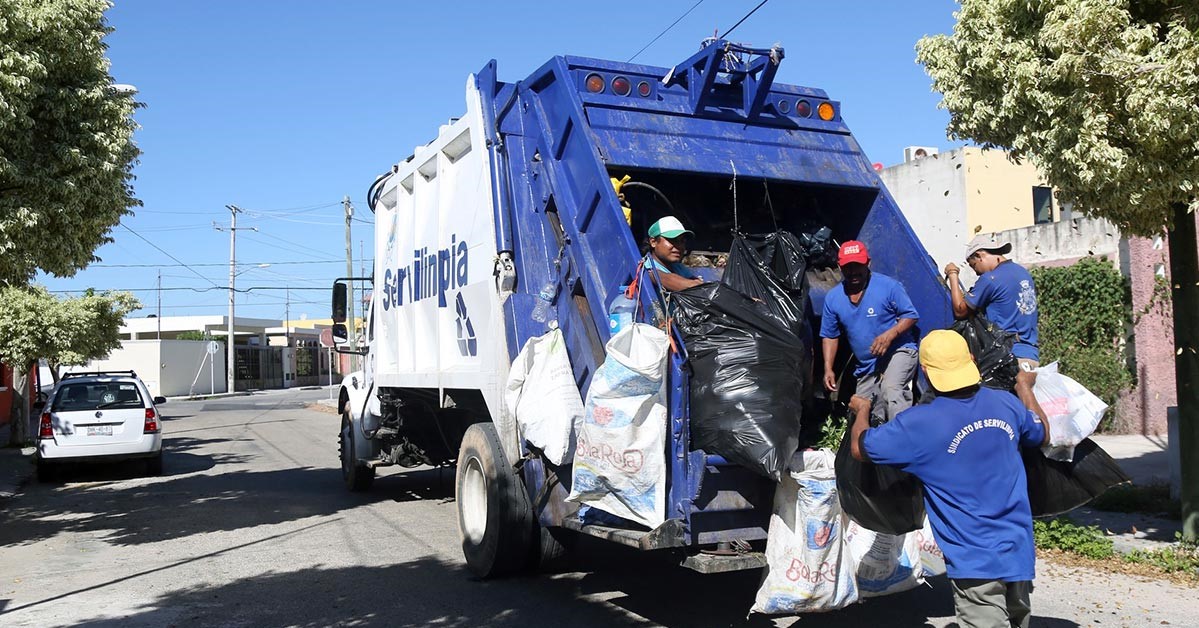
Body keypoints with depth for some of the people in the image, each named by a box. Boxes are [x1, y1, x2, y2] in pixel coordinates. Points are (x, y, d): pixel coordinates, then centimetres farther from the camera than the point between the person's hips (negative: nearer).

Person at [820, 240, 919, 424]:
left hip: (898, 352, -6)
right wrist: (828, 368, -2)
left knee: (891, 390, -35)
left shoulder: (888, 286, -14)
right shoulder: (833, 298, -1)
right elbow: (829, 336, 8)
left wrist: (890, 334, -26)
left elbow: (911, 315, -8)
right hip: (867, 366, 6)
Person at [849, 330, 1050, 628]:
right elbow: (1043, 434, 22)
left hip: (976, 561, -6)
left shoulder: (919, 424, -17)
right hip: (1020, 552, 6)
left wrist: (861, 409, 17)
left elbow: (859, 447, -4)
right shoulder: (1005, 403, 0)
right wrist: (1023, 387, 38)